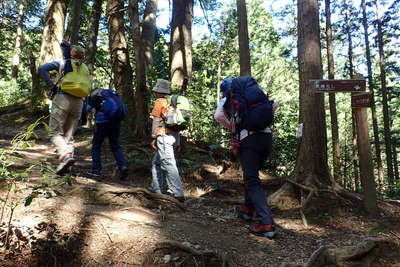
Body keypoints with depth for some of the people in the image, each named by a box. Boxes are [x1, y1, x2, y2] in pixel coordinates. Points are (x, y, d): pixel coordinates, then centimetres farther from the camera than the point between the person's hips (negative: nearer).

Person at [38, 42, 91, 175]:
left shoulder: (64, 63, 8)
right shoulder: (85, 68, 21)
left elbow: (42, 69, -2)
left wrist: (50, 85, 1)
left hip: (62, 98, -4)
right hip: (78, 103, 4)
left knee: (55, 133, -2)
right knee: (69, 135, 9)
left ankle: (65, 156, -26)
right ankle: (66, 165, -1)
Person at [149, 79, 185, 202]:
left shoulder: (159, 102, -3)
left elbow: (156, 121, -7)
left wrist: (153, 138, -3)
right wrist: (178, 142, 20)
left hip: (164, 136, -8)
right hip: (174, 136, 8)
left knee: (169, 164, -11)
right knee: (156, 162, 19)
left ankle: (178, 193, -16)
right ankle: (157, 189, 23)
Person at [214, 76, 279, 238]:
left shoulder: (226, 100, 10)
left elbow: (218, 116, -10)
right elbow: (274, 104, 18)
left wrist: (232, 128, 4)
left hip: (248, 139, -5)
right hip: (267, 135, 6)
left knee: (252, 181, -3)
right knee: (252, 175, 23)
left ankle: (266, 223, -11)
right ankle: (248, 209, 35)